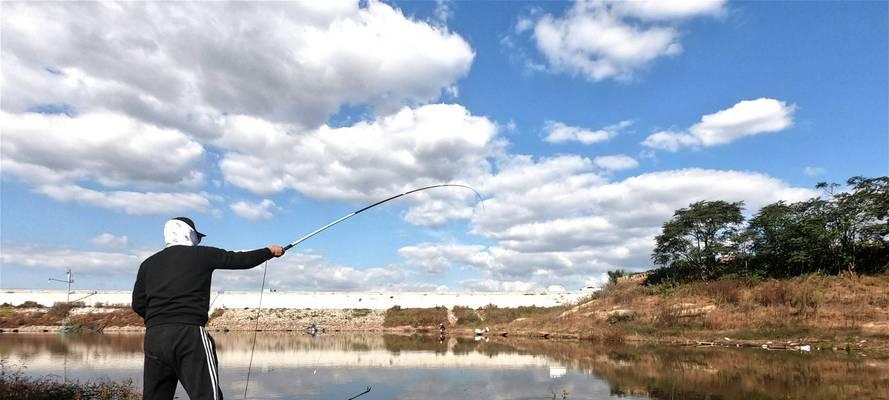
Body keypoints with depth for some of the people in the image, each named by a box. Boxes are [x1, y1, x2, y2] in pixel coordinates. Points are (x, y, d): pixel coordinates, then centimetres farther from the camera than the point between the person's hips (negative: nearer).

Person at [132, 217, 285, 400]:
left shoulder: (148, 263, 16)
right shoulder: (202, 254, 5)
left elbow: (138, 305, 14)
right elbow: (241, 260, 9)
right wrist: (270, 251, 24)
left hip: (154, 337, 5)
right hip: (189, 333, -5)